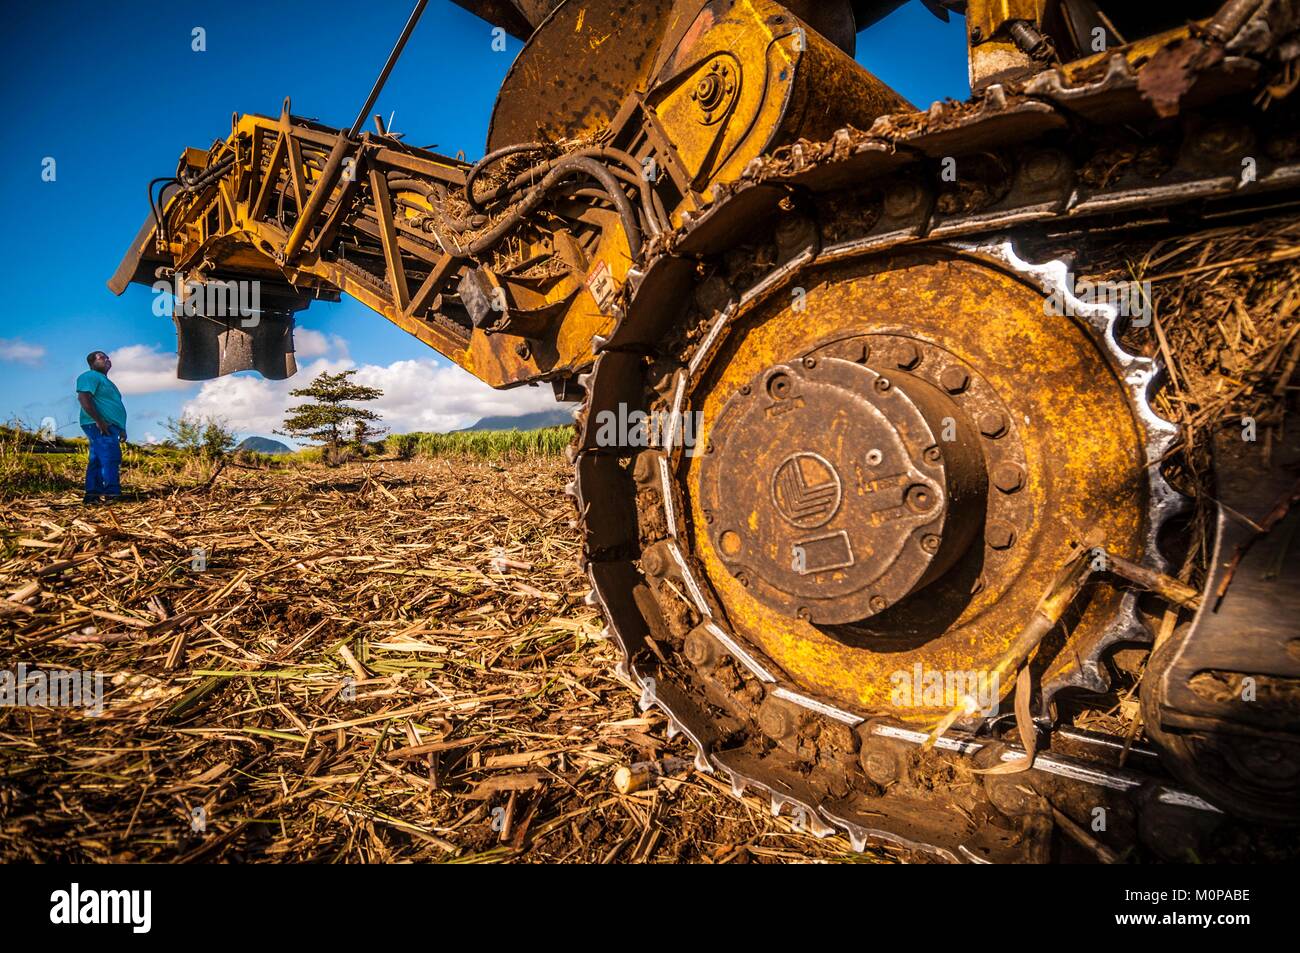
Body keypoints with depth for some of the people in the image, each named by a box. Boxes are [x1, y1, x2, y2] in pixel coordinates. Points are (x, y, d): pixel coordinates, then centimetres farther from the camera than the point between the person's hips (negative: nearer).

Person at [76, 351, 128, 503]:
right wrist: (99, 421, -23)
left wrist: (121, 428, 23)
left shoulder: (105, 381, 29)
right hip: (99, 426, -10)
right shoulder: (90, 376, -3)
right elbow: (83, 398, -18)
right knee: (110, 458, -19)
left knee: (98, 461, 7)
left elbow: (113, 407, 31)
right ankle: (112, 494, -26)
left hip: (109, 427, 10)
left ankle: (93, 494, 7)